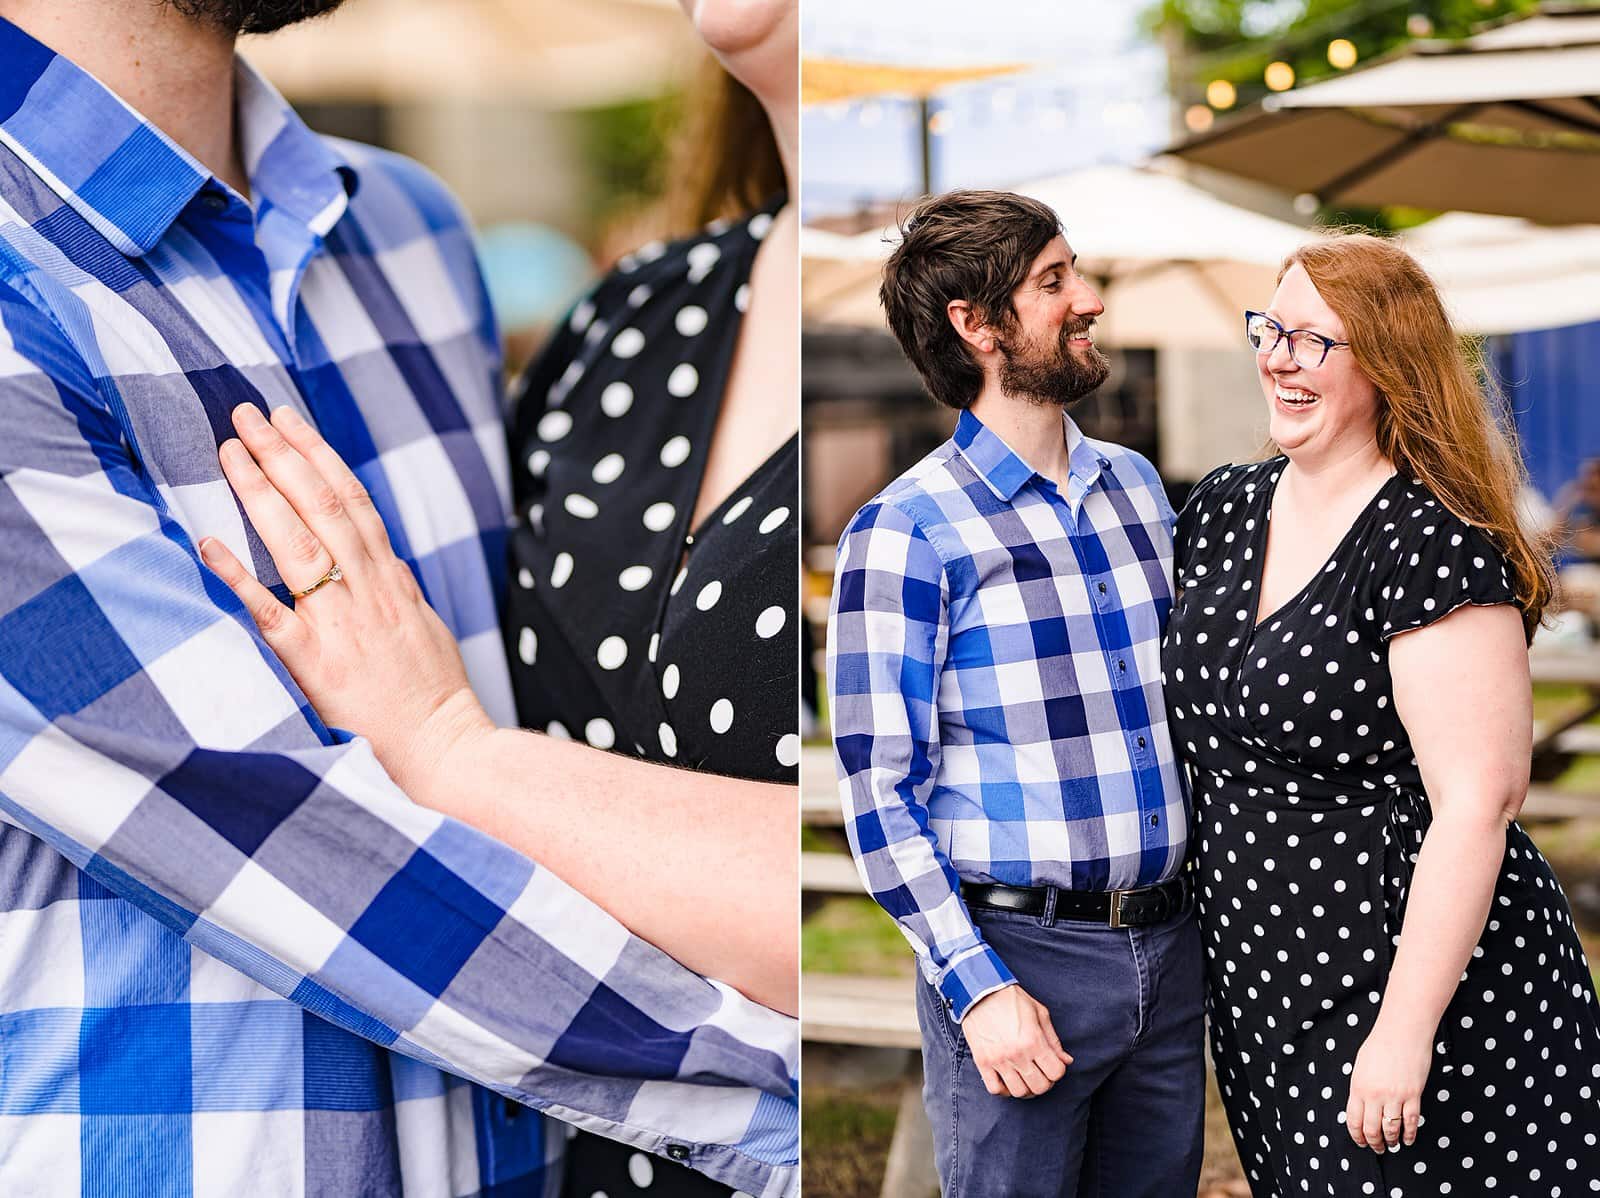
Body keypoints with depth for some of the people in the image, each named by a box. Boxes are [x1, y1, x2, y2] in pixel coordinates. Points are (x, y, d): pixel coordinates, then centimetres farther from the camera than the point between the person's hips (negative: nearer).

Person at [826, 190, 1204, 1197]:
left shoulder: (1136, 483, 10)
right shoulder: (906, 531, -10)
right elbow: (878, 786, -11)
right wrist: (977, 988, -16)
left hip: (1170, 949, 6)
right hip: (1020, 955, -6)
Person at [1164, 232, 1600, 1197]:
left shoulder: (1431, 542, -17)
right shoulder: (1222, 513, 6)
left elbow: (1478, 801, -21)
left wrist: (1406, 1029, -23)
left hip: (1421, 981, -7)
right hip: (1260, 983, 7)